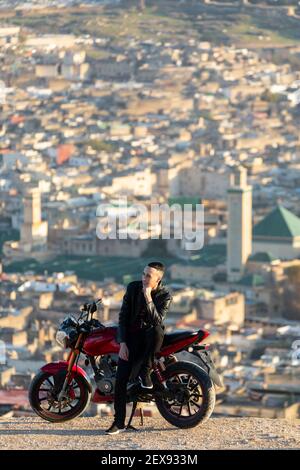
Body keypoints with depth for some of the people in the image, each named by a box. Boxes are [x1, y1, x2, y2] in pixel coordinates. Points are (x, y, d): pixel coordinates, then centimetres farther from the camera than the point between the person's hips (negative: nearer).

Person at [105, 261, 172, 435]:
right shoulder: (133, 287, -4)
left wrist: (148, 298, -32)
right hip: (132, 334, 1)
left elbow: (157, 321, -24)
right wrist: (123, 343, -11)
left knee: (157, 331, -40)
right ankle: (119, 422, -11)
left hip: (151, 333, -1)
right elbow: (123, 316, -2)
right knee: (121, 377, -16)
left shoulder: (165, 295, -11)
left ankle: (145, 371, -19)